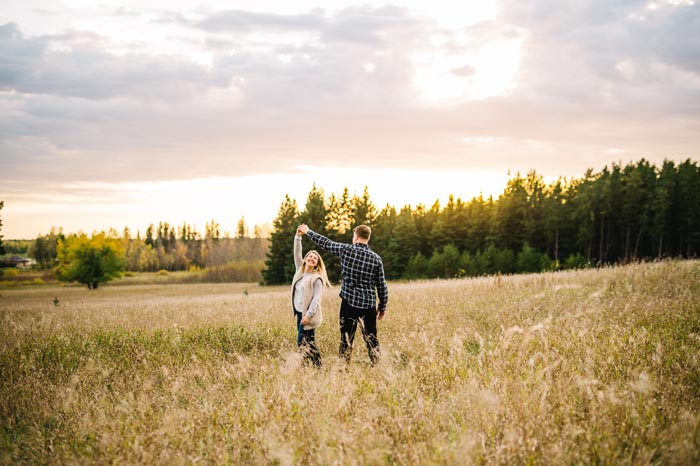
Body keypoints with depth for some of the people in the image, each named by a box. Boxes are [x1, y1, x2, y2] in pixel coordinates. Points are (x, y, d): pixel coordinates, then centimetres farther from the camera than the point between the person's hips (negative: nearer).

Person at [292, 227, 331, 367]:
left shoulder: (317, 278, -10)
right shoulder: (300, 271, 10)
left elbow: (317, 298, -15)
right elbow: (297, 254, 6)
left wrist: (308, 315, -22)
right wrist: (298, 236, -4)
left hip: (308, 315, -7)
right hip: (300, 312, 7)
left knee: (302, 341, -10)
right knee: (308, 342, 10)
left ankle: (315, 367, -6)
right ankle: (316, 366, 16)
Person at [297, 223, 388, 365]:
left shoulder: (346, 250, -4)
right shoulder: (376, 258, -1)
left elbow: (325, 243, 8)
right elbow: (382, 286, 3)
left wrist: (307, 231, 24)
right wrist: (382, 307, 14)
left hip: (349, 303, -1)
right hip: (369, 306, 1)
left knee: (346, 341, 6)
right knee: (372, 340, 5)